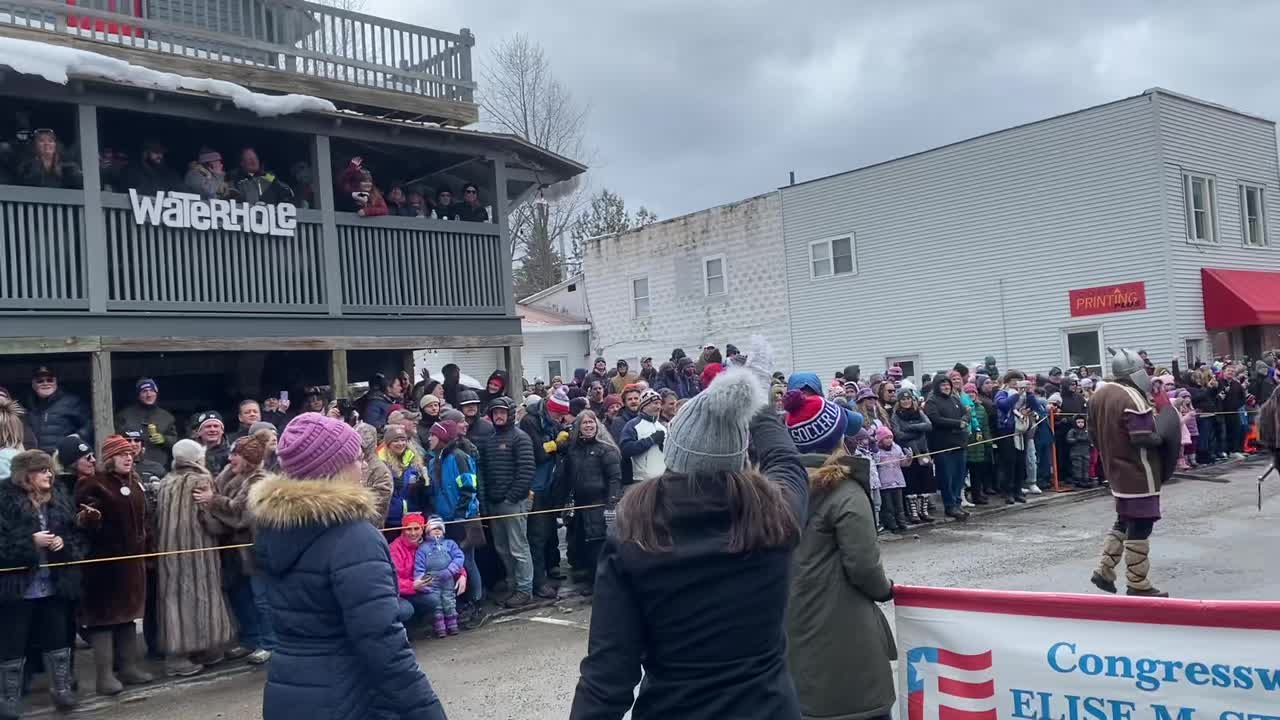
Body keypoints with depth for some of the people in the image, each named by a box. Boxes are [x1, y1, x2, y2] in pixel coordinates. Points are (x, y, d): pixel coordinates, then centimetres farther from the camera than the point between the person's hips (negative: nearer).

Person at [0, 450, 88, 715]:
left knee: (58, 638, 11)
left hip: (55, 583, 5)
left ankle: (61, 688, 24)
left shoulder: (60, 496, 6)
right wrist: (31, 542, -22)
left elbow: (76, 534, 11)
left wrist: (64, 541, -9)